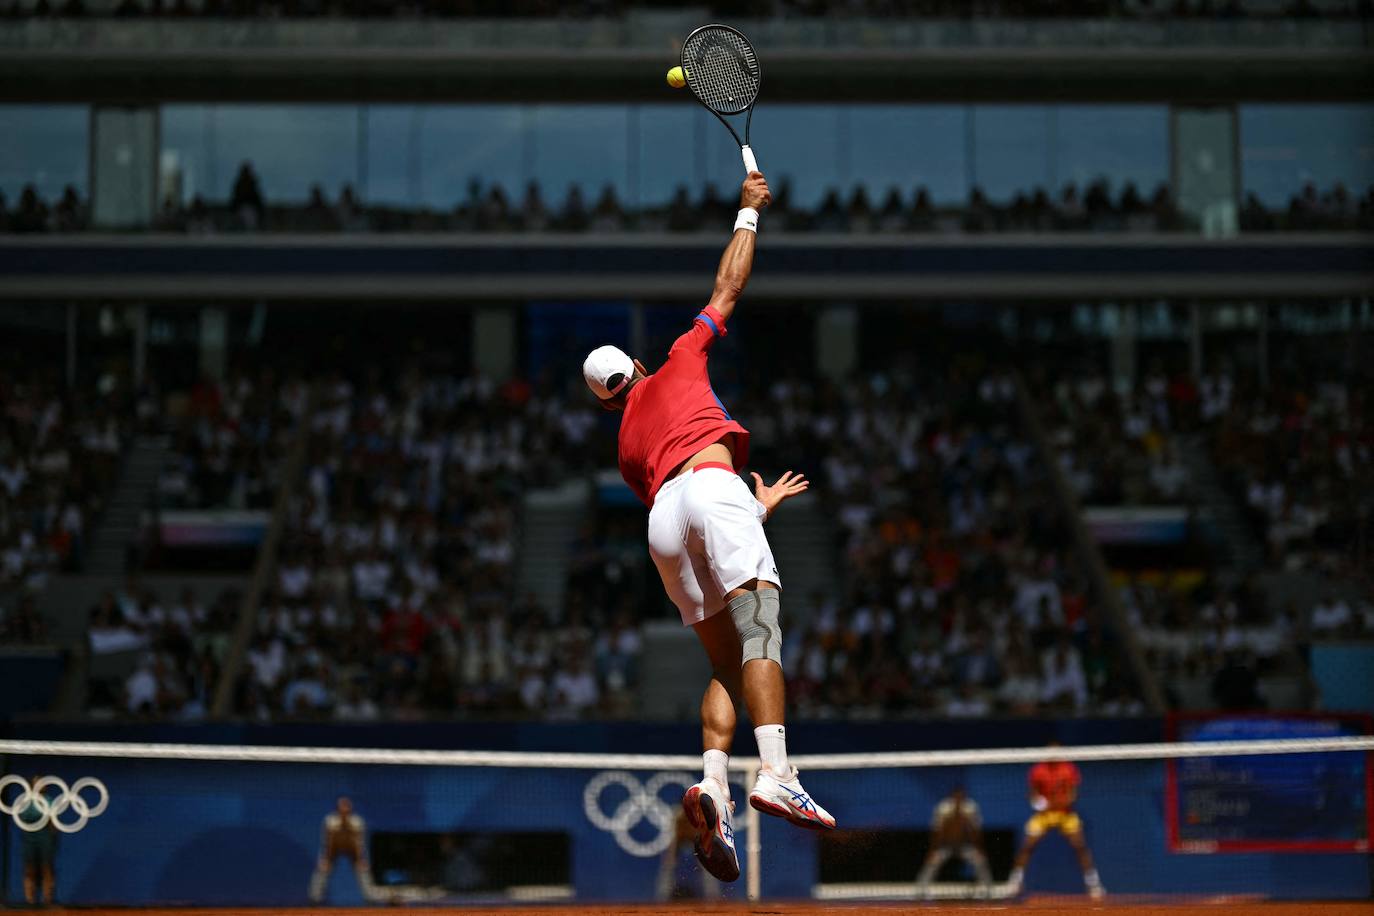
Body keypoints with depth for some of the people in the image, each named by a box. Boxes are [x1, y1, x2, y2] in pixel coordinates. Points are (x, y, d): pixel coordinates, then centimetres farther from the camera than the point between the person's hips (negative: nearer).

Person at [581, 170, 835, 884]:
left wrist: (759, 507, 44)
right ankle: (775, 773, -41)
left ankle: (712, 781, -23)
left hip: (664, 527, 5)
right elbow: (728, 287, 28)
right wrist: (748, 212, 38)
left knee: (726, 667, 3)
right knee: (760, 631, -20)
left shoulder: (627, 447, 35)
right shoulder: (677, 364, 27)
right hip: (711, 484, -5)